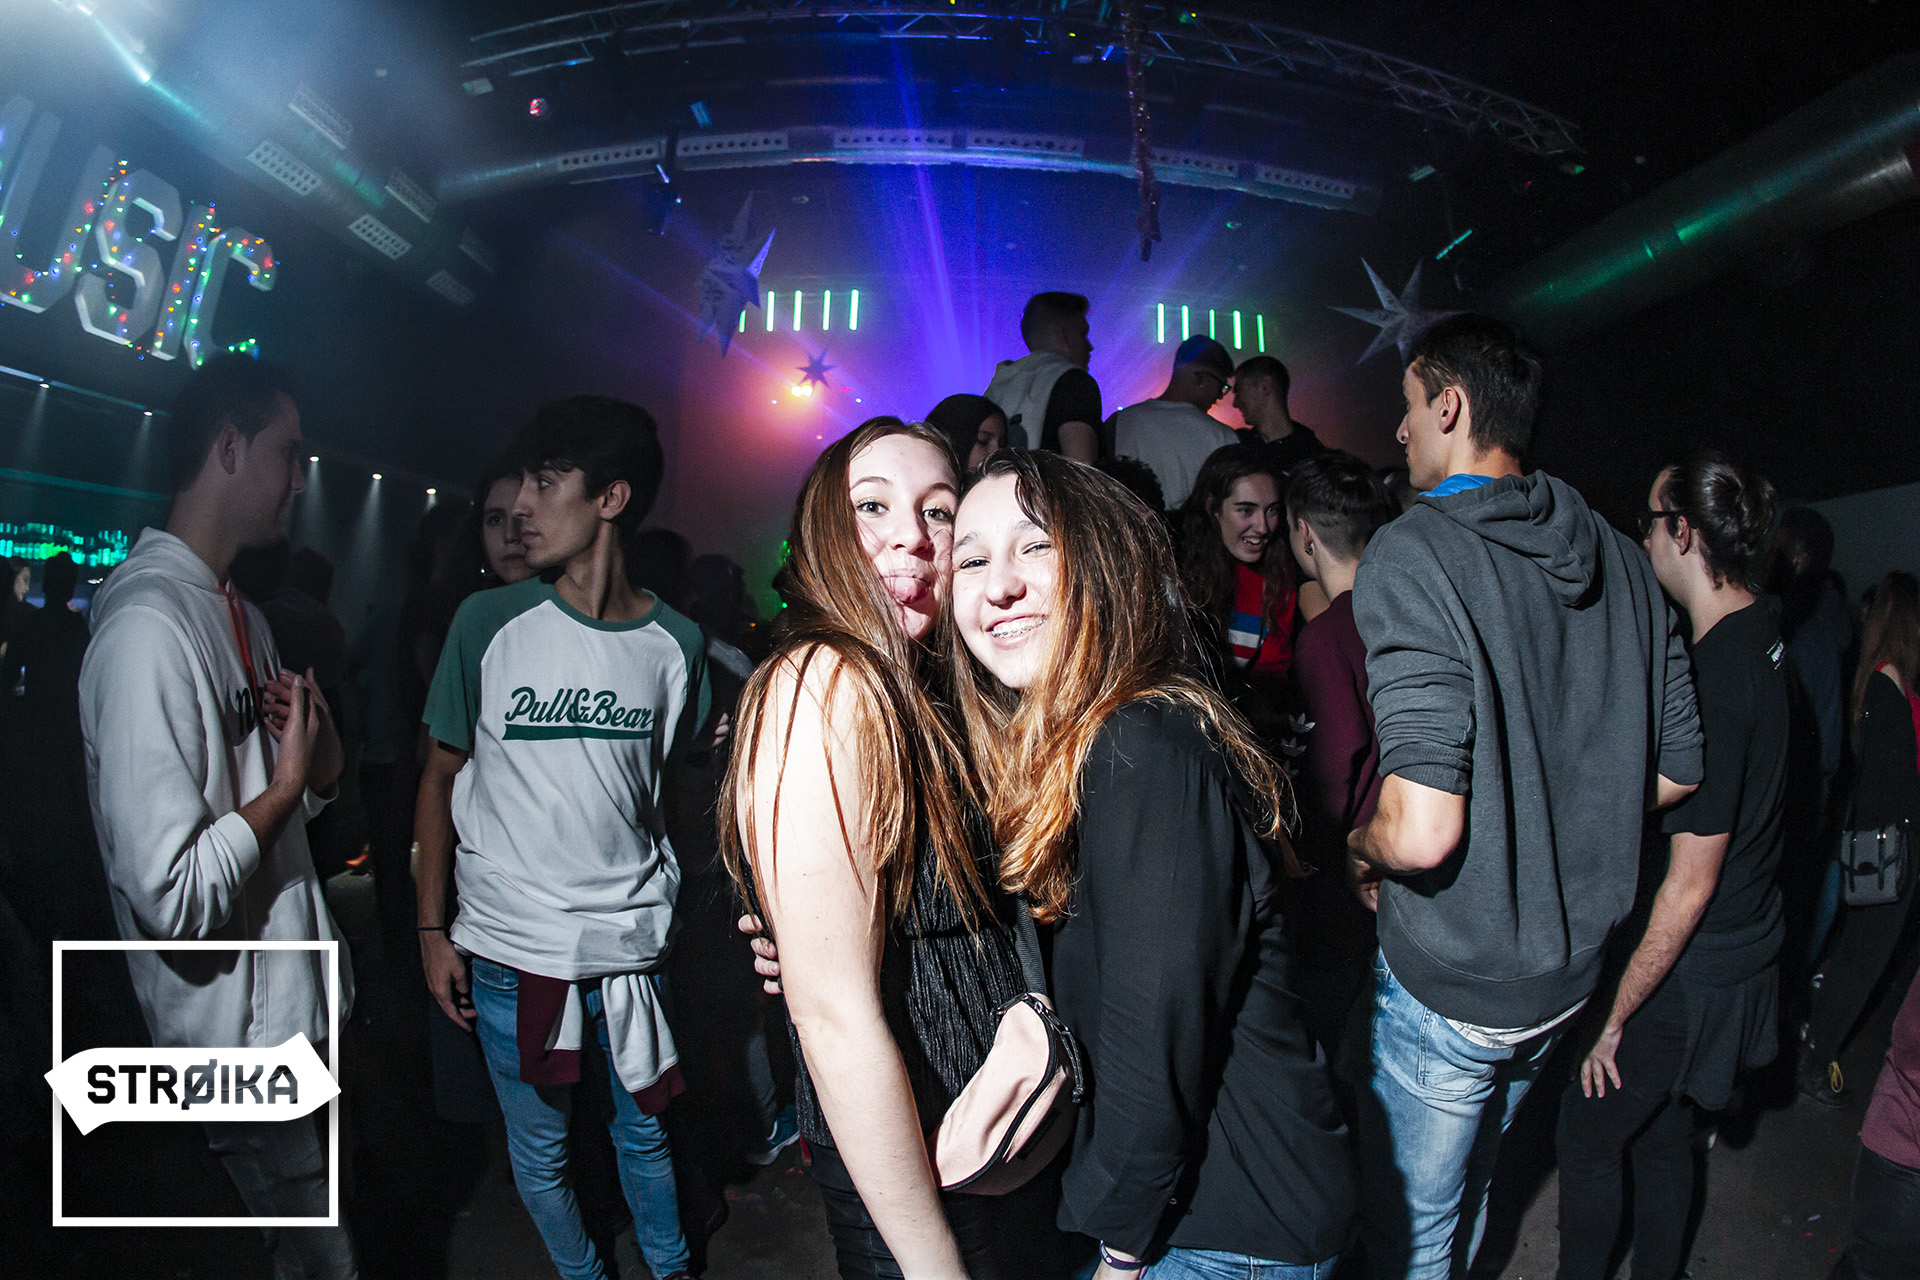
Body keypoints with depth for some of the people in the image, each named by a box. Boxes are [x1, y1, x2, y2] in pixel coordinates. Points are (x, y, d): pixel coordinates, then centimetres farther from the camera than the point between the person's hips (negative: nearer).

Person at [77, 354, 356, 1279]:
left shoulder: (243, 618, 9)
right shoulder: (148, 627, -24)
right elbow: (171, 896, -29)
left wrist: (319, 768, -4)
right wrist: (287, 783, -17)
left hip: (300, 999, 9)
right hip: (240, 1035, -9)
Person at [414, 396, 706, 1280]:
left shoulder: (676, 643, -4)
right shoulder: (490, 623, -7)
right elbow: (442, 775, 1)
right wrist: (430, 927, -2)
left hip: (631, 943, 1)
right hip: (509, 949, 0)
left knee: (642, 1131, 18)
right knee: (539, 1150, 16)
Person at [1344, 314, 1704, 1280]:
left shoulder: (1411, 553, -23)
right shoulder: (1617, 557, -1)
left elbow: (1423, 829, -30)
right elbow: (1679, 768, 7)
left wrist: (1360, 847, -9)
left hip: (1448, 984, -7)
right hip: (1570, 968, 7)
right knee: (1468, 1191, 31)